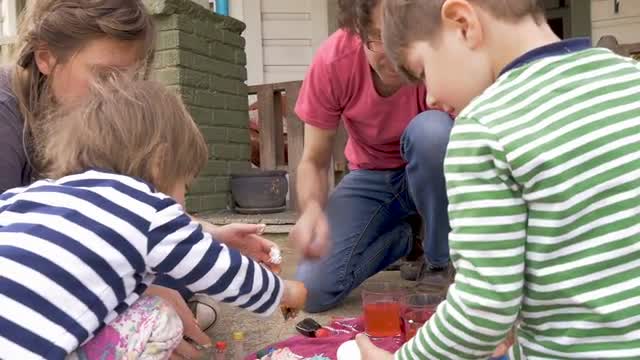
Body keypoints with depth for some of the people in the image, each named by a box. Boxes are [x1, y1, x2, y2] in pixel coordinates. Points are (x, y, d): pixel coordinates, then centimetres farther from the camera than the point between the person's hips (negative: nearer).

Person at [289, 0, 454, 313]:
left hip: (435, 176, -1)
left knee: (432, 130, -37)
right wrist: (312, 210, -37)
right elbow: (314, 162, -14)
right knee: (315, 291, -14)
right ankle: (402, 237, 14)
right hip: (371, 178, 2)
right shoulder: (332, 61, -23)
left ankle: (443, 263, -13)